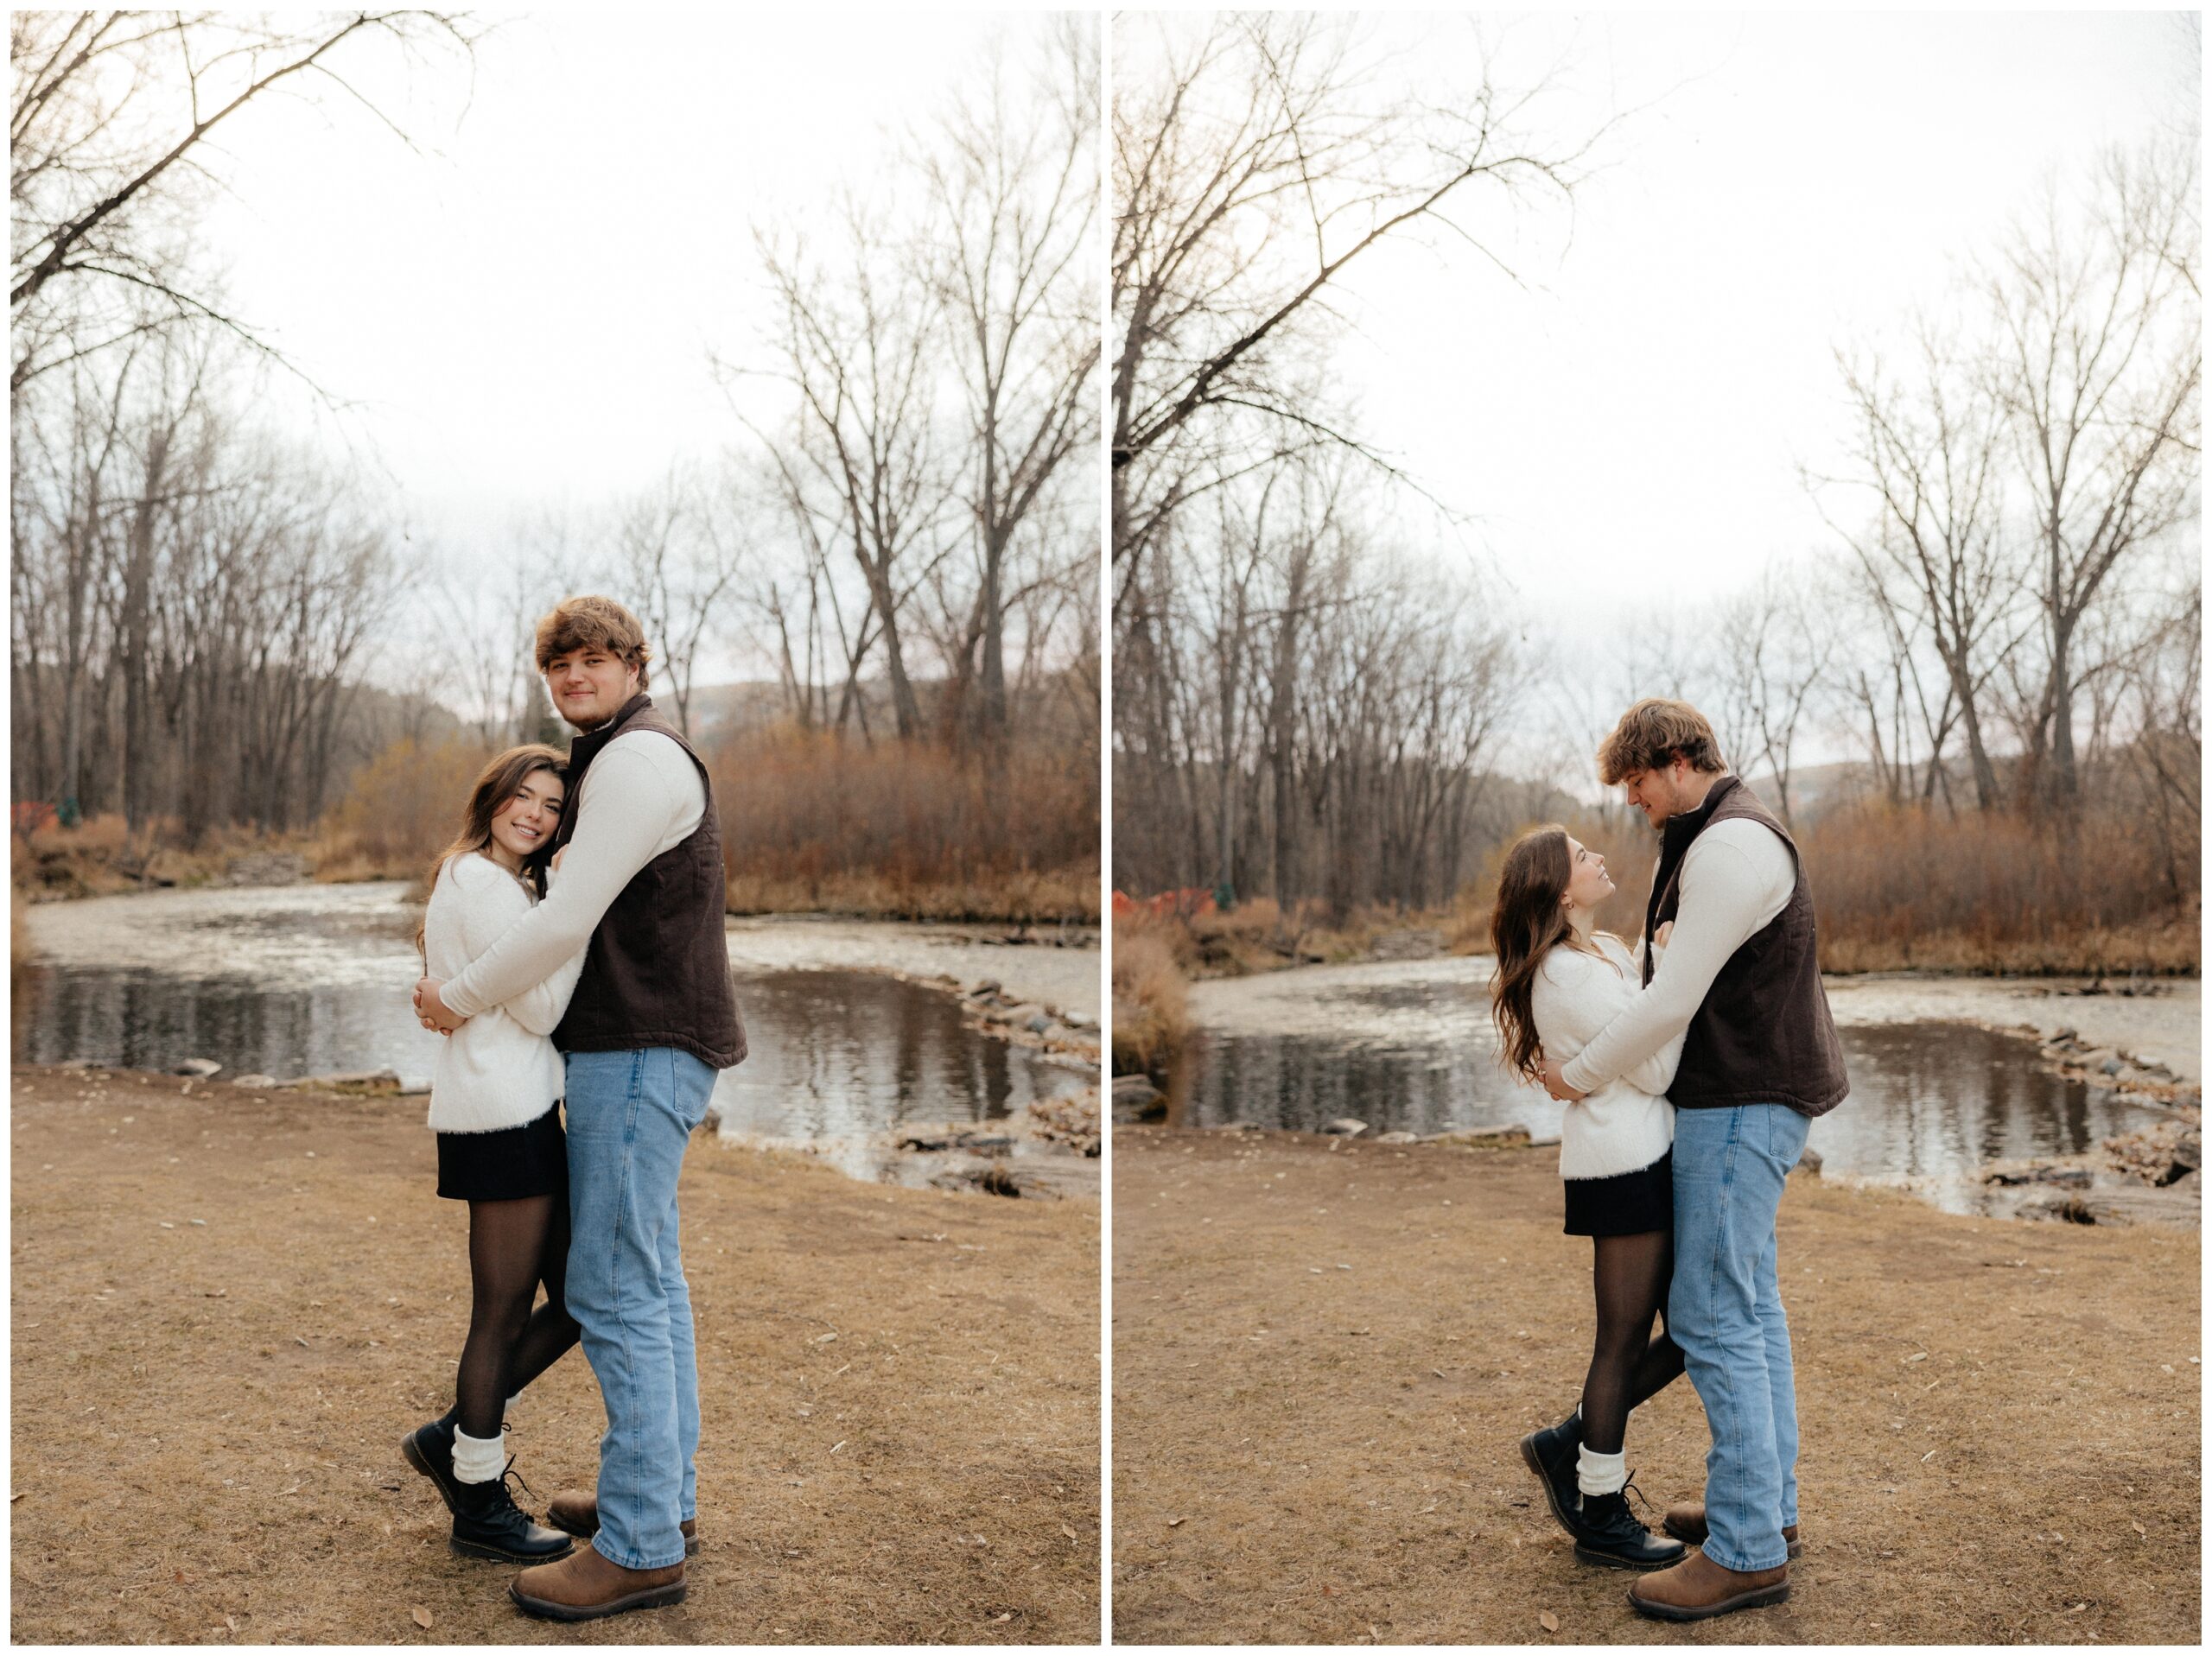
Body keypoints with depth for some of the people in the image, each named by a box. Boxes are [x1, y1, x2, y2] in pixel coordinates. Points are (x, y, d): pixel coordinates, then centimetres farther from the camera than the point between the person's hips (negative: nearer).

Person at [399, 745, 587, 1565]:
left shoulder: (501, 883, 20)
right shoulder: (483, 884, -12)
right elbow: (541, 1008, -14)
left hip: (523, 1113, 10)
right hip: (502, 1117, -10)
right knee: (504, 1313, 1)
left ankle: (453, 1438, 25)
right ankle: (480, 1505, 15)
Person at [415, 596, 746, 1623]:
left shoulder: (639, 758, -13)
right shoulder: (615, 760, 21)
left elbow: (568, 920, -19)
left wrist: (460, 999, -8)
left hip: (641, 1051, -11)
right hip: (643, 1047, 11)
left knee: (615, 1290, -10)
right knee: (651, 1281, 16)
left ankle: (640, 1547, -6)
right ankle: (665, 1493, 25)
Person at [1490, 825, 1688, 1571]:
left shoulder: (1606, 951, 14)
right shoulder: (1572, 975, -17)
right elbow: (1653, 1070, -17)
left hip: (1648, 1160, 10)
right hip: (1621, 1166, -10)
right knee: (1625, 1340, 1)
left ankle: (1570, 1444, 24)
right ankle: (1601, 1516, 15)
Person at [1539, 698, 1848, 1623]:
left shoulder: (1732, 844, -18)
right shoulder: (1708, 839, 16)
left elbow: (1674, 1000, -22)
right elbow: (1680, 984, 21)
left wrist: (1579, 1077, -10)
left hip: (1740, 1107, -11)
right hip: (1742, 1102, 11)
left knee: (1713, 1318, -9)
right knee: (1750, 1309, 15)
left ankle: (1747, 1551, -5)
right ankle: (1767, 1503, 25)